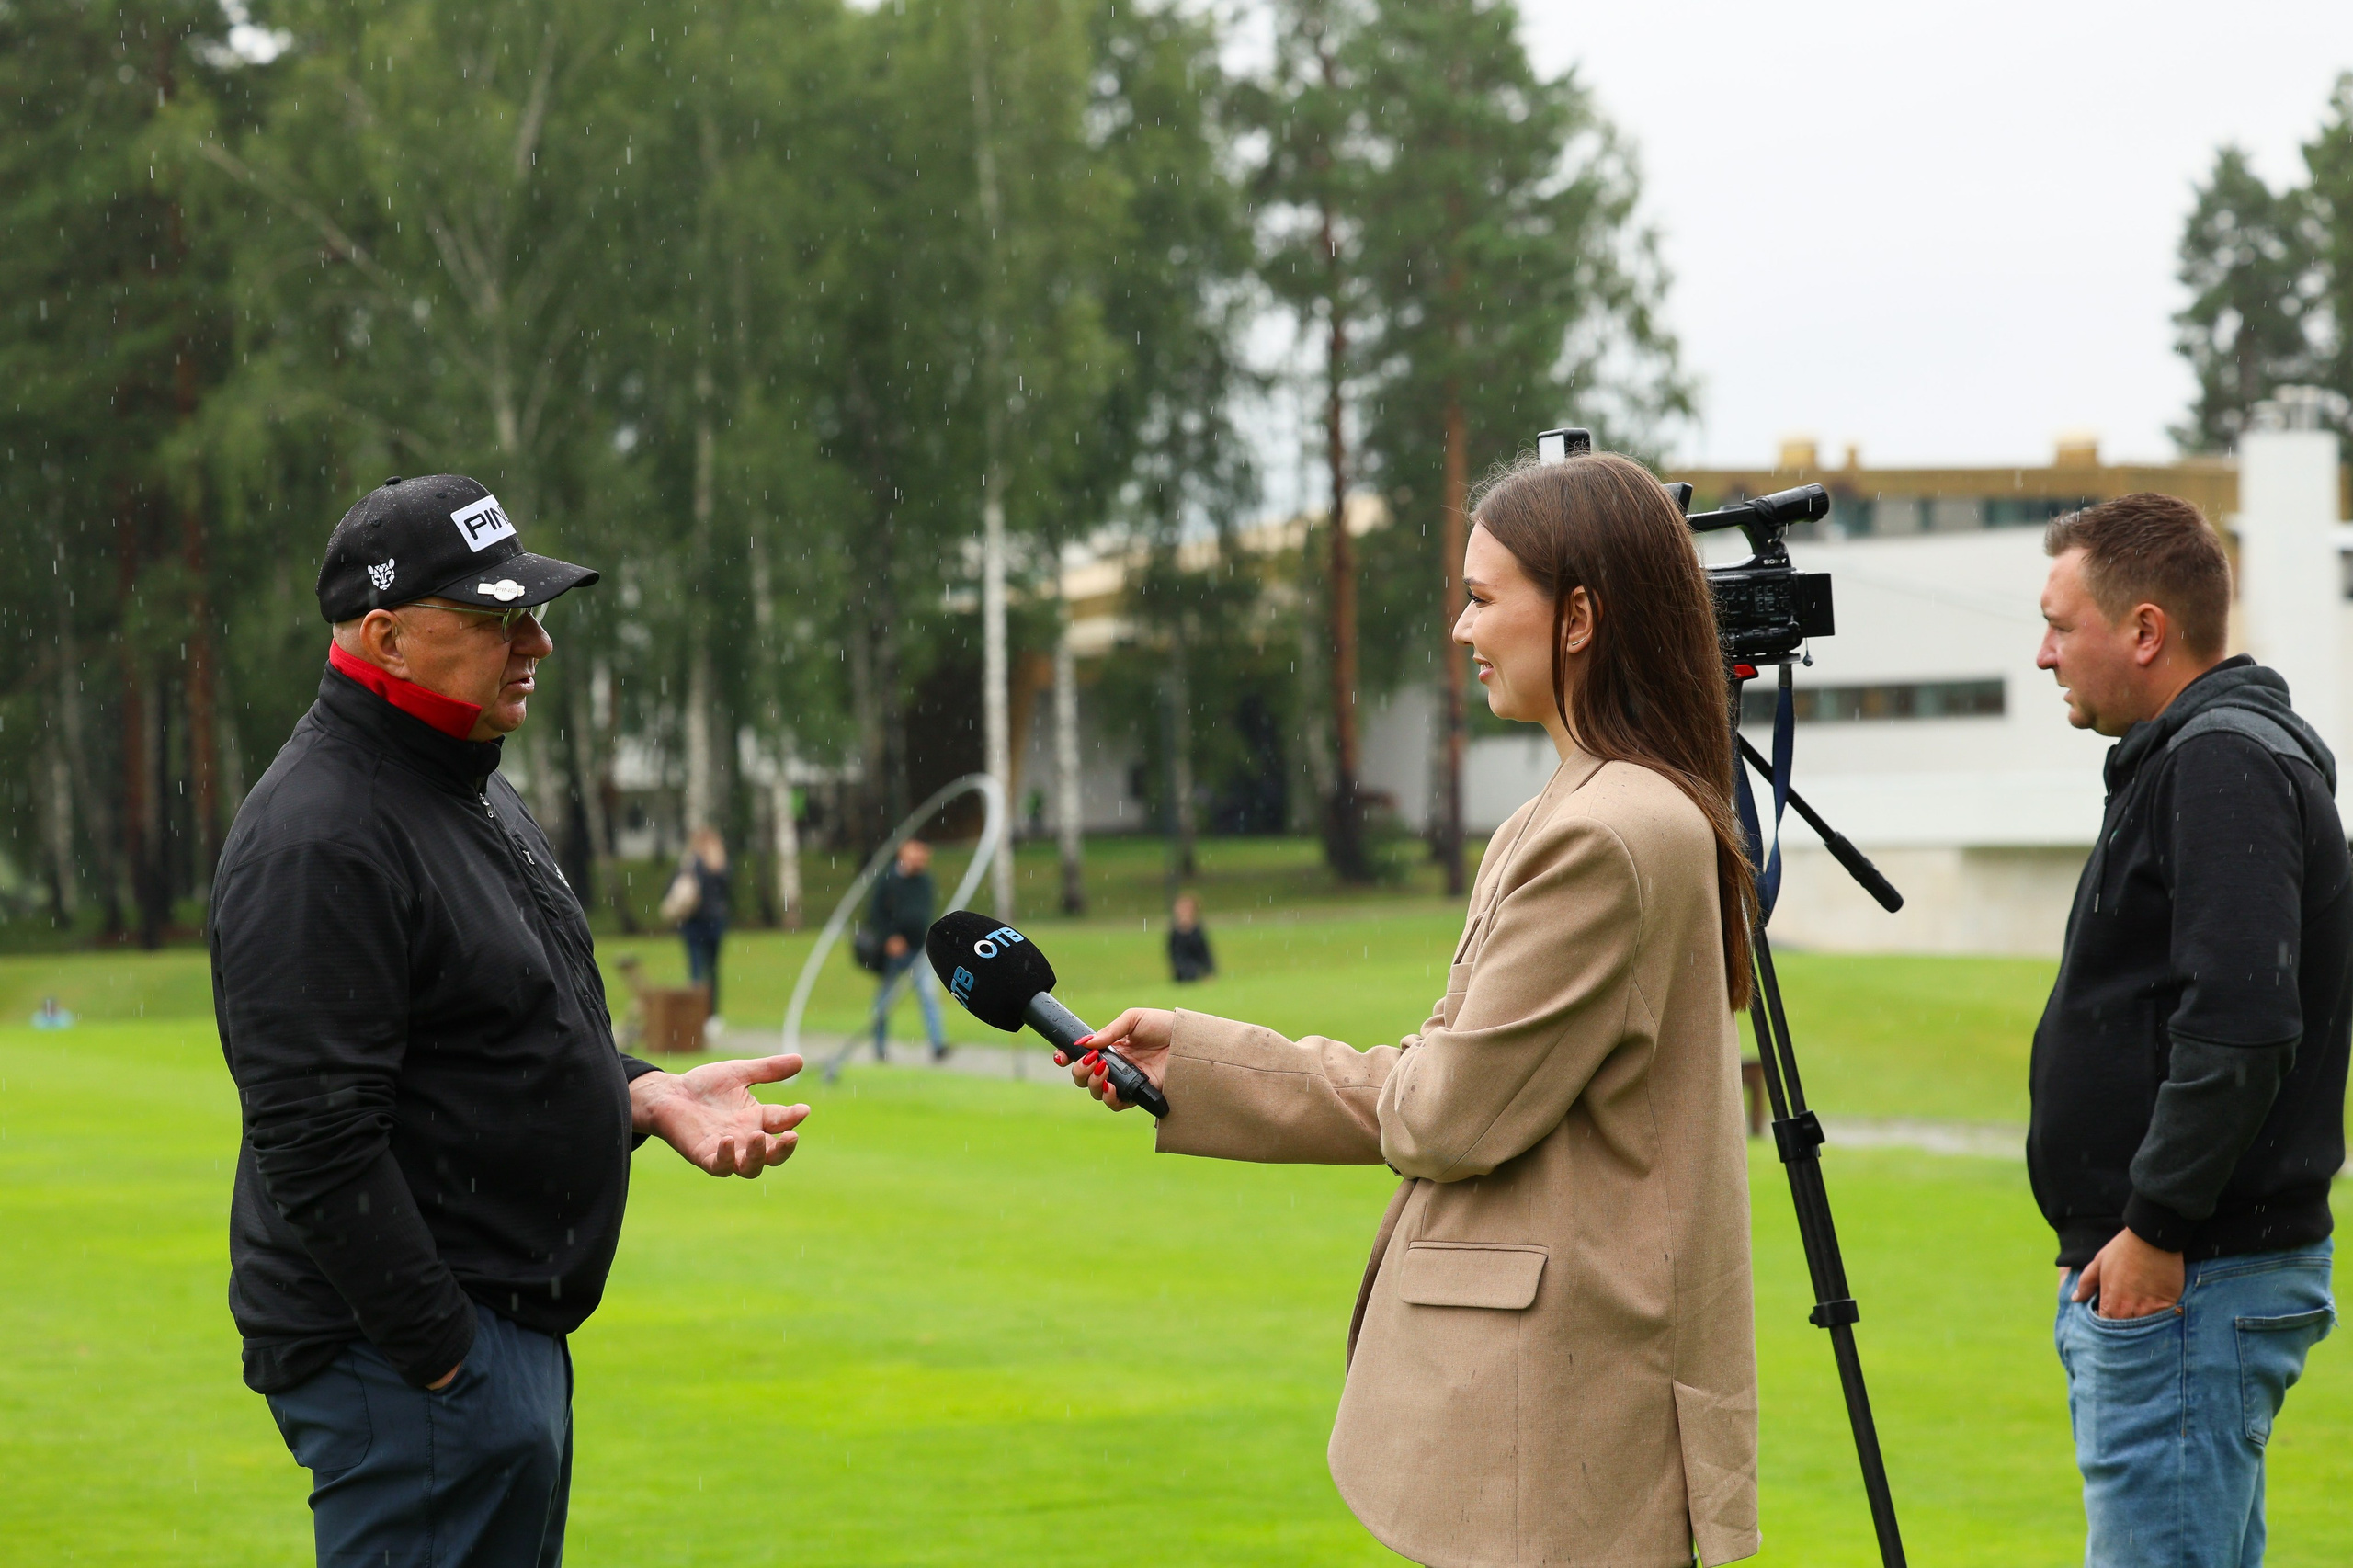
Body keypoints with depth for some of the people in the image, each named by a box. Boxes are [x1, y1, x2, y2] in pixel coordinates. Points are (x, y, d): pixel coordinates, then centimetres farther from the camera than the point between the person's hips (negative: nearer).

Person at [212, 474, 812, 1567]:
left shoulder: (471, 793, 16)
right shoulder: (320, 840, -18)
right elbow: (318, 1140, -23)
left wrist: (652, 1098, 8)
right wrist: (445, 1361, -22)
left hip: (513, 1333, 10)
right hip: (406, 1350, -10)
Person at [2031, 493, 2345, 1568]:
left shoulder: (2227, 766, -14)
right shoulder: (2187, 760, 18)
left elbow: (2242, 1026, -24)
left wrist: (2155, 1228, -21)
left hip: (2187, 1280, -11)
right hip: (2169, 1275, 11)